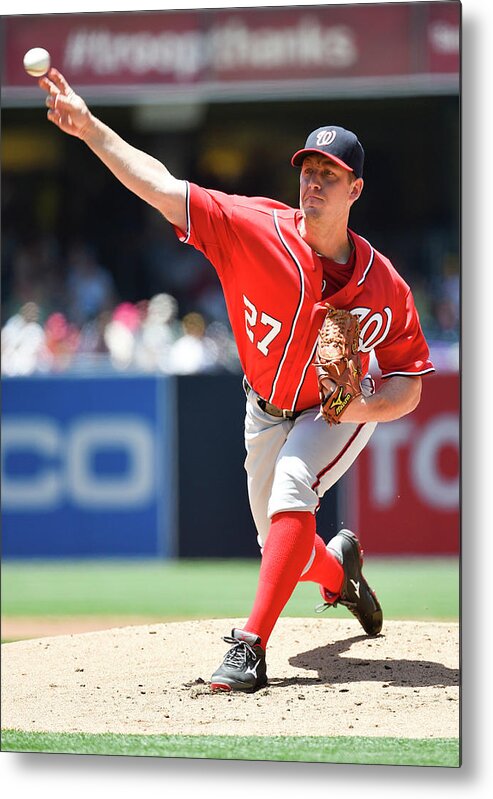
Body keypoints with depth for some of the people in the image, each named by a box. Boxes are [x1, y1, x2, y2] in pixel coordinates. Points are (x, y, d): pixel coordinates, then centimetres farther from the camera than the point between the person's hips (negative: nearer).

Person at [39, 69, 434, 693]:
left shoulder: (383, 286, -24)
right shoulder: (257, 229, -25)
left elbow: (409, 386, -14)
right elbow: (161, 187, -33)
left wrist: (368, 405, -36)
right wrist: (88, 126, -44)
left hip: (341, 412, -3)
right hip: (267, 410, 3)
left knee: (292, 489, -32)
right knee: (281, 547, 13)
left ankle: (250, 646, -33)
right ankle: (338, 566, 52)